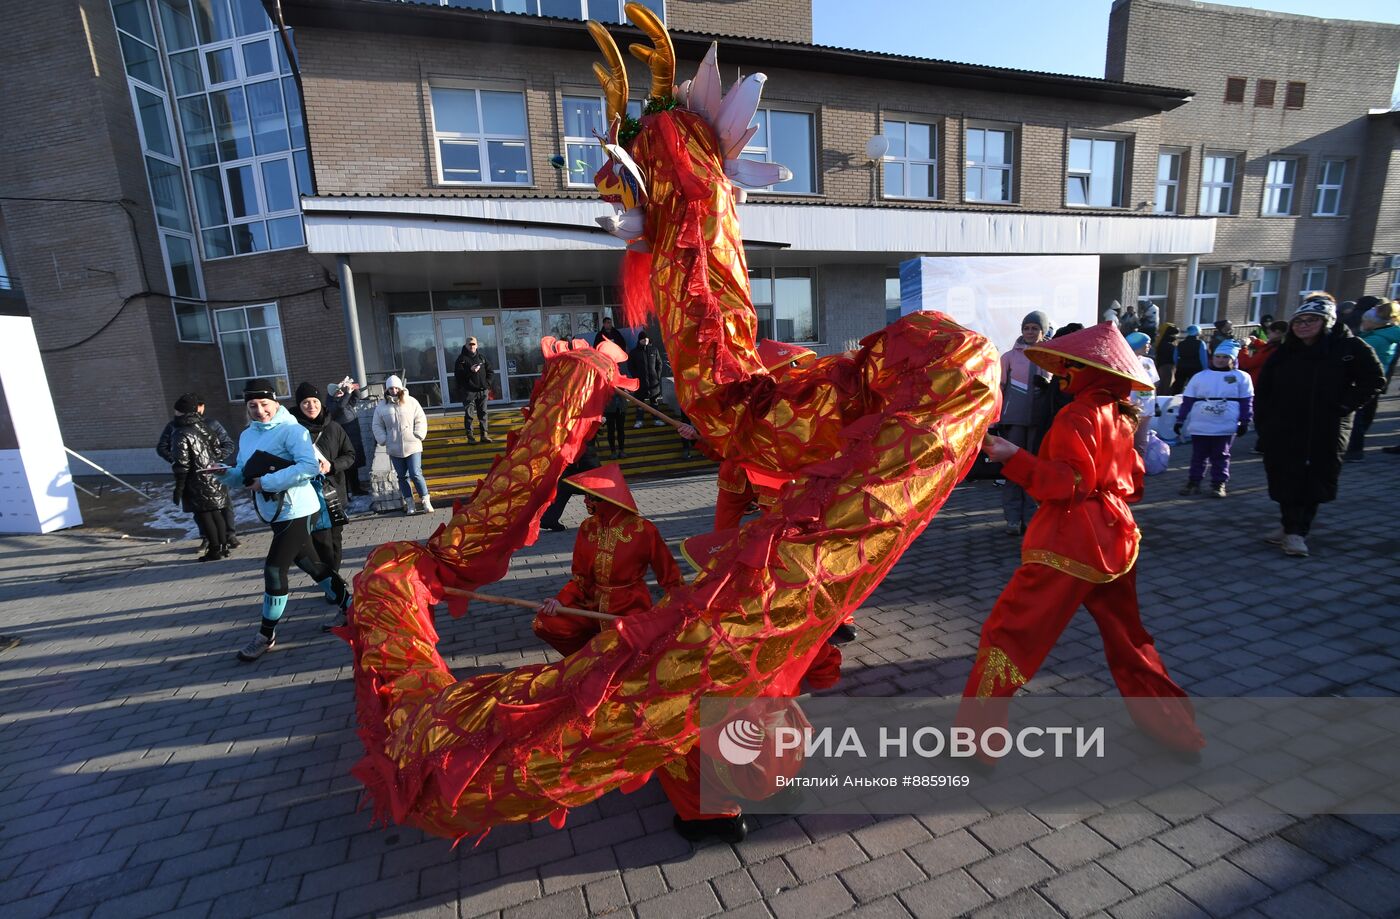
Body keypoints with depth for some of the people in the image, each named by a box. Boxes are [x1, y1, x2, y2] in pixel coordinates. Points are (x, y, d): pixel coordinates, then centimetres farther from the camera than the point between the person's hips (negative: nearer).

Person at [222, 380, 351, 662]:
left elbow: (309, 467, -26)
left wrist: (266, 482, -24)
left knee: (274, 568, -6)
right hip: (274, 513, 9)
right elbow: (244, 473, 13)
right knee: (309, 564, 17)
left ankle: (266, 635, 9)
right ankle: (348, 605, 33)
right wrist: (225, 473, -8)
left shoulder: (291, 430, -14)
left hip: (296, 511, -8)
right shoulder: (246, 436, 10)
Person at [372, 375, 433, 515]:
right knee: (402, 477, 9)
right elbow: (377, 426, 10)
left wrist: (418, 436, -8)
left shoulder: (411, 402, 0)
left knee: (416, 474, -9)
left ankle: (426, 502, 2)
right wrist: (384, 440, -2)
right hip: (394, 449, 3)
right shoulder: (381, 406, 5)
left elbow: (421, 420, 1)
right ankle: (410, 505, 17)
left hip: (412, 446, -3)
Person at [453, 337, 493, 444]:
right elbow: (458, 373, -9)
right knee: (469, 414, -2)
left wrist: (487, 384, 5)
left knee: (483, 413, 7)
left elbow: (489, 371, 17)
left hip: (483, 390, 4)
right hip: (469, 391, -4)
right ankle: (470, 436, 3)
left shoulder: (482, 356, 12)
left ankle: (484, 435, 13)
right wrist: (470, 370, -23)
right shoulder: (462, 358, -1)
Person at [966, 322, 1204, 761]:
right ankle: (1175, 725, 37)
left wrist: (1014, 458, -28)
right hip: (1114, 541, 9)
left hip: (1070, 544, -9)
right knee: (1127, 637, 25)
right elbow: (1134, 482, 19)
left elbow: (1070, 483, -22)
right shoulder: (1120, 416, 13)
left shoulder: (1078, 415, -14)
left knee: (1009, 632, -3)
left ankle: (977, 736, 2)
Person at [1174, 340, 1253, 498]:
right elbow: (1187, 400, 8)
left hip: (1226, 427, -1)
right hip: (1200, 426, 1)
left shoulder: (1241, 377, 6)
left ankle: (1218, 484, 11)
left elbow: (1246, 402, 4)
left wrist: (1244, 422, -2)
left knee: (1220, 457, 5)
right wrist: (1180, 420, 4)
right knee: (1198, 456, 8)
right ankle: (1193, 481, 15)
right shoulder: (1200, 376, 9)